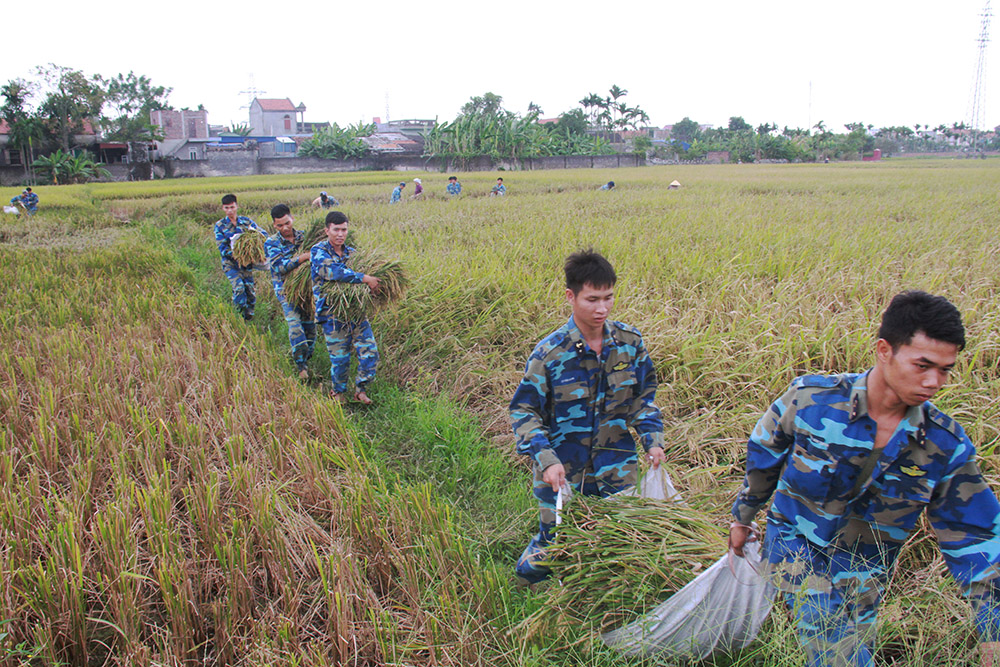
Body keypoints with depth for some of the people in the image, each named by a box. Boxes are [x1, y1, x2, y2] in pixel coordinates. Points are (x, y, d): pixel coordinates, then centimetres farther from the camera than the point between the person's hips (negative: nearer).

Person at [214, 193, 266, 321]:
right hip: (231, 264, -2)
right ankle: (240, 314, -6)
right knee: (239, 288, -21)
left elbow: (263, 234, 5)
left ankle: (249, 318, 20)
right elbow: (222, 249, -7)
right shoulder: (220, 226, -2)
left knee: (250, 290, 3)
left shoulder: (246, 221, 3)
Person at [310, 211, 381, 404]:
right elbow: (331, 272, -26)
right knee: (340, 358, 4)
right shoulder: (318, 251, -7)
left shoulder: (351, 252, 12)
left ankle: (360, 388, 19)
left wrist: (375, 283, -4)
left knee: (370, 352, -3)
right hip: (332, 314, -5)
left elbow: (365, 269, 21)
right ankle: (338, 391, 30)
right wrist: (364, 278, -29)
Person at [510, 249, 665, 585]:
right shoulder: (550, 353, -17)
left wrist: (652, 439, -4)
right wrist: (545, 459, -22)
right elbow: (523, 411, -11)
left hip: (617, 467, 3)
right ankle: (529, 572, 43)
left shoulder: (630, 341, -5)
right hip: (563, 469, -3)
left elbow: (643, 395, 9)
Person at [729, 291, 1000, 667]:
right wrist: (742, 517, 13)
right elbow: (763, 455, 0)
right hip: (795, 545, -3)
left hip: (864, 574, 3)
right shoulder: (811, 398, -18)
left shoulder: (947, 445, -12)